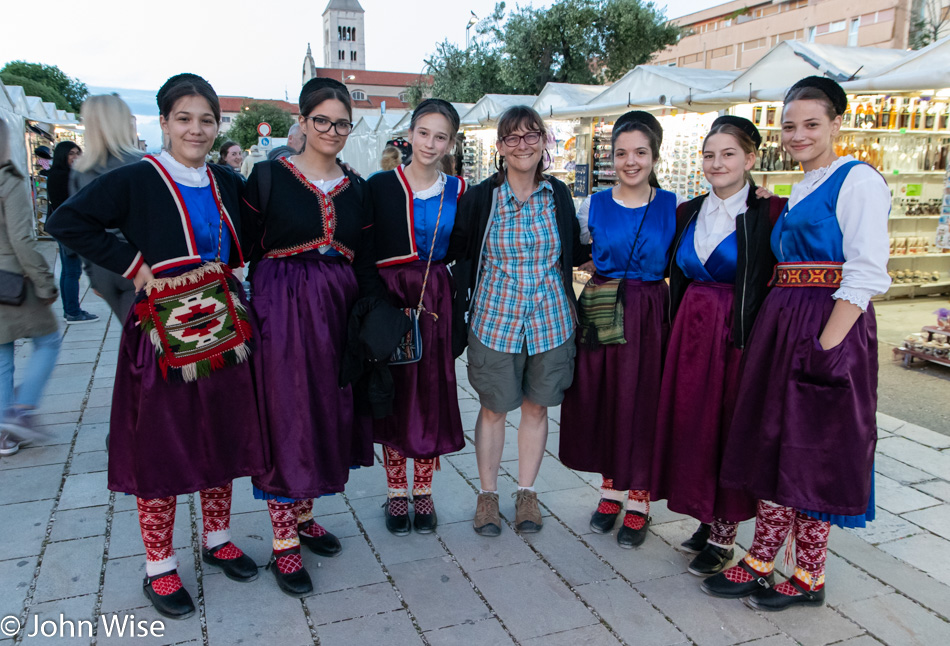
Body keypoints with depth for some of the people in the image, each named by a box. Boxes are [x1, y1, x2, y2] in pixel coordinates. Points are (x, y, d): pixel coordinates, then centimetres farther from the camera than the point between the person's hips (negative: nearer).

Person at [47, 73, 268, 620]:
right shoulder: (136, 180, -8)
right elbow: (67, 222, -10)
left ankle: (217, 538, 34)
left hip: (223, 328, 5)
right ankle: (160, 566, 21)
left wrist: (226, 271, 5)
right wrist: (134, 265, -14)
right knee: (161, 446, 4)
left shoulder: (226, 183, 9)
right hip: (164, 330, -5)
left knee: (223, 436, 14)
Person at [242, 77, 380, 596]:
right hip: (281, 310, -4)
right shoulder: (269, 176, -2)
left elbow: (365, 262, 10)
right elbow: (244, 249, -4)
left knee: (326, 413, 12)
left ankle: (303, 516, 31)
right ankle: (284, 543, 13)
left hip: (337, 310, 5)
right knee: (286, 416, 0)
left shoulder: (356, 189, 10)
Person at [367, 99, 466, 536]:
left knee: (432, 393, 5)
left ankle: (423, 492, 21)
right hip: (390, 298, -1)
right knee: (393, 390, 6)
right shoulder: (380, 186, 0)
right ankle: (397, 493, 21)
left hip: (437, 301, 2)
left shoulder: (457, 192, 6)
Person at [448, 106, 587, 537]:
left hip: (550, 318, 2)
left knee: (536, 406, 12)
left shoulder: (558, 194, 2)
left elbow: (573, 251, 12)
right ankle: (487, 494, 27)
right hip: (495, 318, -2)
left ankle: (526, 493, 29)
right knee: (493, 407, 8)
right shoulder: (480, 197, -5)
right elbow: (455, 249, 1)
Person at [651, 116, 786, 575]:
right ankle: (708, 519, 28)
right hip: (691, 334, 5)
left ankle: (724, 535, 18)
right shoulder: (688, 213, 10)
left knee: (730, 429, 2)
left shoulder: (770, 212, -7)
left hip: (739, 335, -5)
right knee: (691, 424, 10)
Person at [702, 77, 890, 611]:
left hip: (829, 327, -8)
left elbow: (866, 275, -18)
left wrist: (826, 345, -22)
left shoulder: (858, 179, -8)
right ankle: (760, 562, 23)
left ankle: (809, 578, 19)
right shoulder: (803, 189, 18)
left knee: (813, 451, 2)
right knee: (774, 442, 11)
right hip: (782, 324, 8)